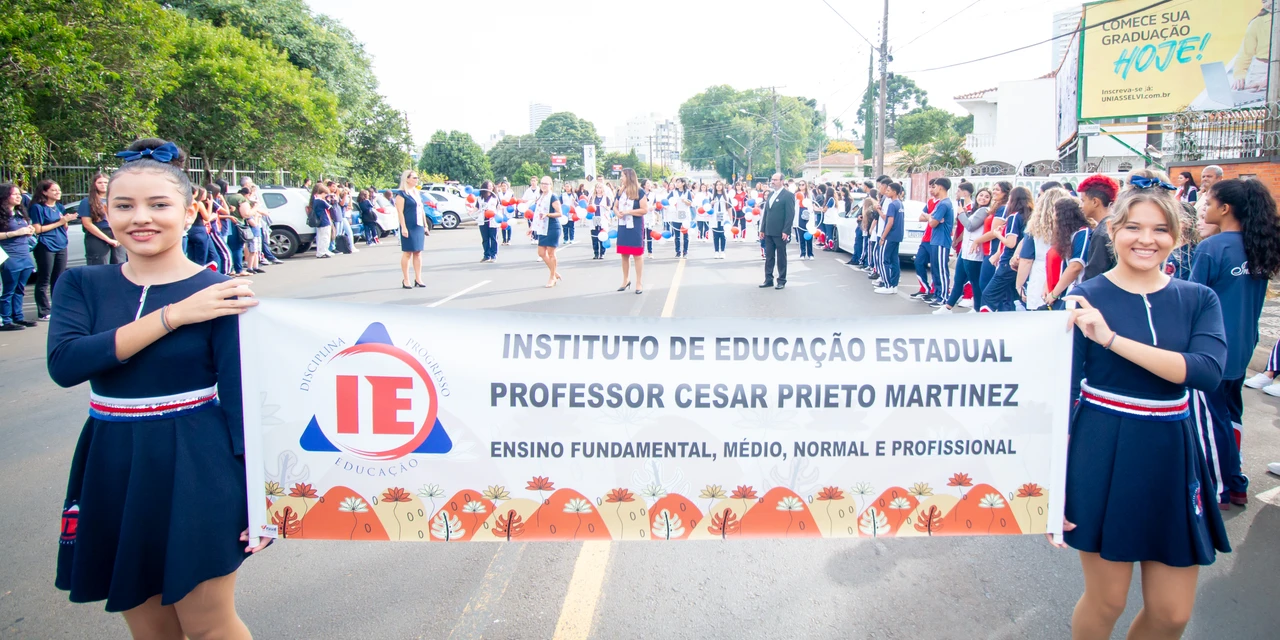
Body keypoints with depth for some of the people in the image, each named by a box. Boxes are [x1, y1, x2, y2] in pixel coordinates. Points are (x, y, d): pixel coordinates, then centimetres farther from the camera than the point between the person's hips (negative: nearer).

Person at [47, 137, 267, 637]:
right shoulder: (81, 287, 2)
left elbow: (240, 395, -9)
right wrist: (173, 315, -22)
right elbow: (64, 363, -16)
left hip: (196, 468, -4)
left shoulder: (218, 294, -7)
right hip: (112, 468, 4)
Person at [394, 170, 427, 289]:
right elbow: (400, 212, -13)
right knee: (407, 252, -3)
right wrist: (403, 227, -20)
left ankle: (418, 279, 13)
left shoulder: (416, 193, 17)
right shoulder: (401, 194, -7)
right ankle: (405, 280, 3)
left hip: (419, 227, 7)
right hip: (409, 227, -7)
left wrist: (425, 226, 18)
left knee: (418, 252, 8)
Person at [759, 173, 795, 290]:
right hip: (769, 232, 7)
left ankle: (782, 280, 11)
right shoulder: (770, 194, 15)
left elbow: (790, 214, -13)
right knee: (769, 257, 8)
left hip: (780, 232, -7)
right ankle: (768, 280, 14)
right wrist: (762, 229, 12)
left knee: (781, 257, 3)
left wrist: (786, 231, -18)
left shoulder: (788, 195, -8)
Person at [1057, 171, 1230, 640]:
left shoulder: (1199, 300, 3)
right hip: (1102, 456, -3)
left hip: (1173, 457, 4)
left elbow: (1207, 372, -17)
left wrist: (1112, 339, -25)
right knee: (1106, 601, 8)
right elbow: (1063, 390, -7)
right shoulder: (1085, 298, -6)